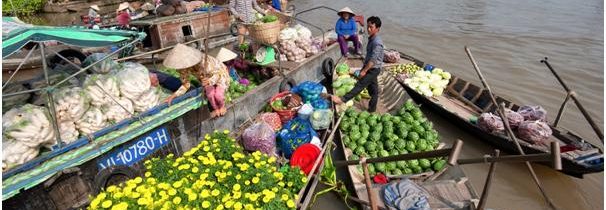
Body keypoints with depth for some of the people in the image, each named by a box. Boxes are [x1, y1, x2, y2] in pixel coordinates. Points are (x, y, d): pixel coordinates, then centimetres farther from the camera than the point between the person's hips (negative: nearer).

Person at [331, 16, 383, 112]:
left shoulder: (377, 43, -23)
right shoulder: (371, 39, 7)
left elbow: (373, 60, -26)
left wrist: (364, 71, -22)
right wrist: (363, 68, 20)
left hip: (373, 69, -10)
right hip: (369, 67, 10)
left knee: (360, 85, -9)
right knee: (373, 90, 16)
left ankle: (343, 99, -10)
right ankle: (372, 110, 26)